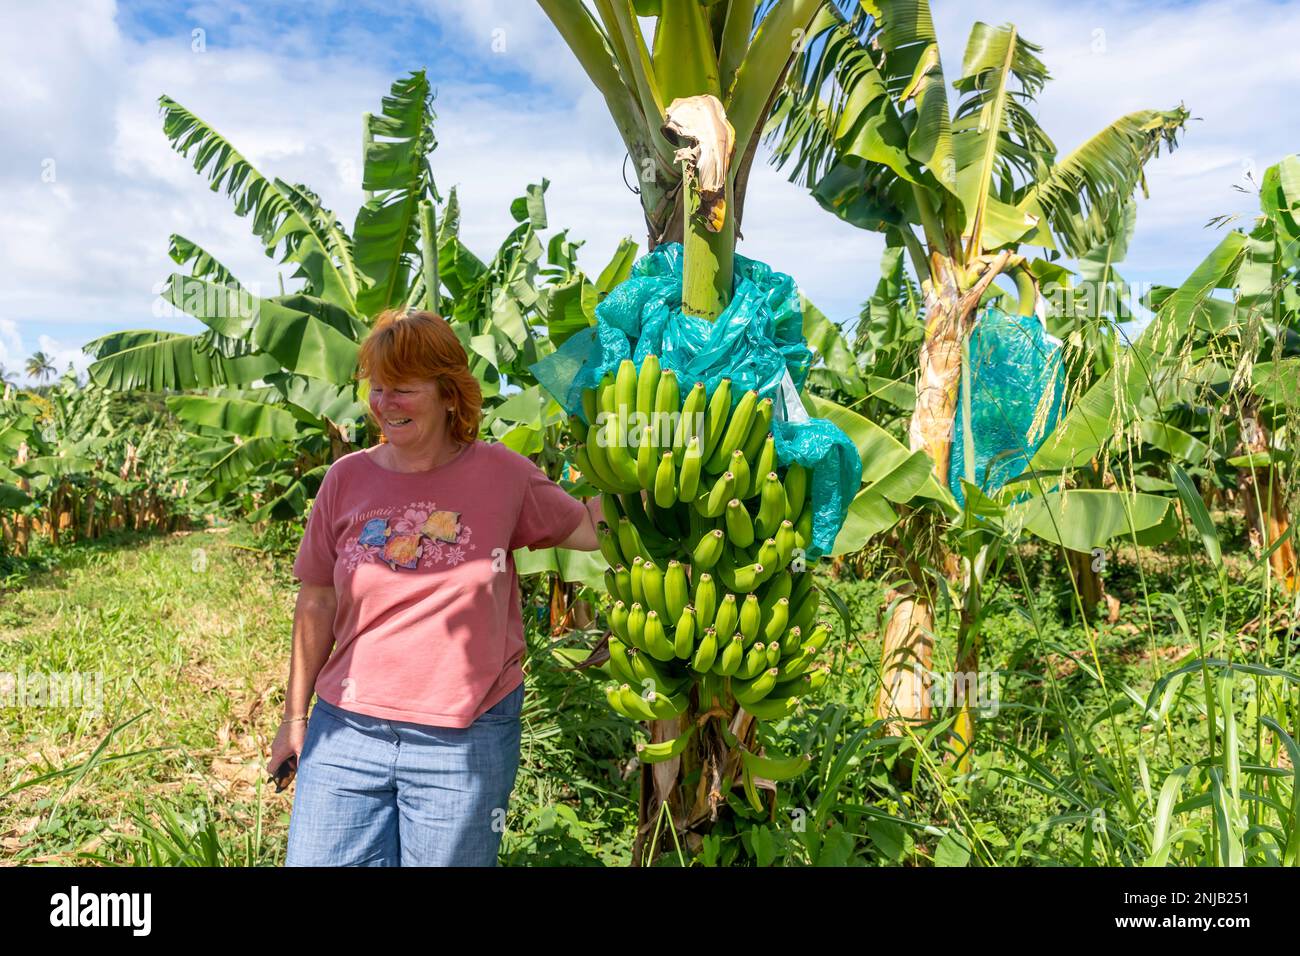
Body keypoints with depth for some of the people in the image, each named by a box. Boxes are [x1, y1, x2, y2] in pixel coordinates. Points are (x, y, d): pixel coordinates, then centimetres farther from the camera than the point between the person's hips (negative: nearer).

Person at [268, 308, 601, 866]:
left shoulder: (502, 474, -5)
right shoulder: (347, 479, -1)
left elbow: (589, 530, 5)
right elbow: (317, 603, 6)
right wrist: (296, 716, 9)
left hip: (467, 741, -1)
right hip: (347, 732, 2)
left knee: (447, 858, 13)